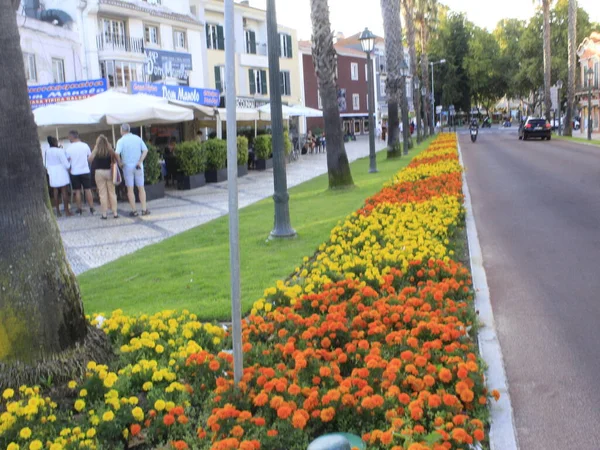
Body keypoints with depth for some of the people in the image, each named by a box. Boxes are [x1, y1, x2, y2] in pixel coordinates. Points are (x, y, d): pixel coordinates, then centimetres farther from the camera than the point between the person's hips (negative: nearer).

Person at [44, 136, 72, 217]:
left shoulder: (47, 152, 2)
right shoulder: (60, 151, -14)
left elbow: (45, 164, 9)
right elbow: (65, 163, -14)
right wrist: (68, 168, 3)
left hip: (52, 174, 5)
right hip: (61, 172, -5)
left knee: (55, 192, 8)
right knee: (64, 191, -1)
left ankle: (58, 212, 9)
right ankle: (66, 211, -1)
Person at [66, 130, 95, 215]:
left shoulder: (69, 148, -8)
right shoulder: (85, 145, -3)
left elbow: (67, 160, -2)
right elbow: (90, 156, 8)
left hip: (74, 172, -1)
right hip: (85, 171, 1)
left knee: (77, 191, 7)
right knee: (88, 190, 5)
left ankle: (80, 209, 10)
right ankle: (91, 208, 3)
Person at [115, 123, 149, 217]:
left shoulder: (121, 141, -7)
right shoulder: (138, 138, 4)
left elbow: (117, 153, -21)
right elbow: (145, 150, -2)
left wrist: (120, 162, -6)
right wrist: (140, 161, -5)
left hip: (127, 166, -2)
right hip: (138, 167, 3)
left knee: (130, 189, 4)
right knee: (141, 188, 10)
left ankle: (134, 211, 4)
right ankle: (144, 209, 7)